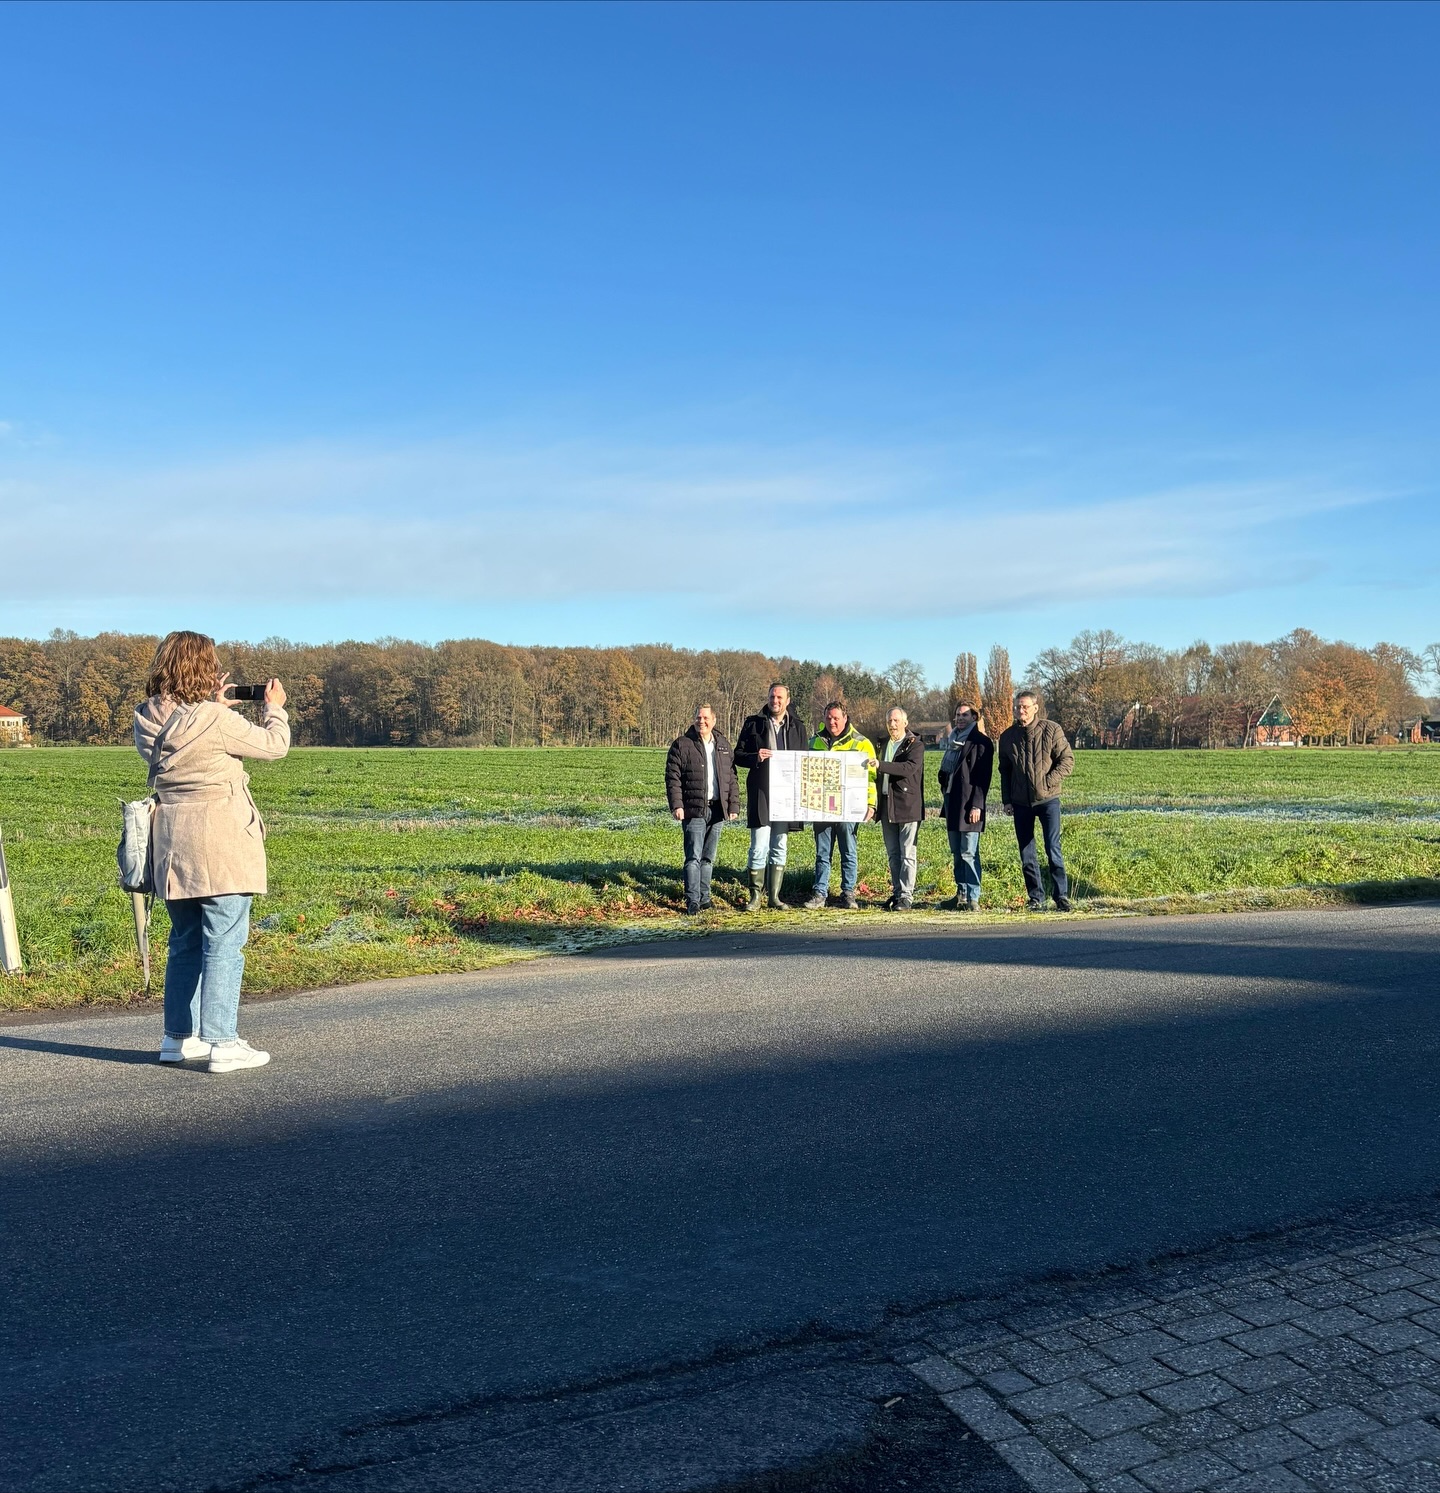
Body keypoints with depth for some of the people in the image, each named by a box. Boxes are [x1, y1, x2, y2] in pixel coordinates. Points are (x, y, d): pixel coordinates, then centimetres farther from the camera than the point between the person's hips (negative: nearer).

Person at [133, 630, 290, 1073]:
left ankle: (178, 1037, 25)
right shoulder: (214, 719, -17)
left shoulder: (147, 720, 3)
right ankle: (222, 1043, 0)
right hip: (220, 845, -7)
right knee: (224, 945, -2)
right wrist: (274, 707, 11)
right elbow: (273, 745, -6)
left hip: (171, 845, 8)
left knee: (185, 941, 18)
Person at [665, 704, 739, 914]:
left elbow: (732, 779, 14)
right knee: (694, 856, -8)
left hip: (717, 810, 4)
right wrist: (676, 805, -13)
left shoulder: (724, 746, 13)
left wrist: (734, 805, 7)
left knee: (709, 857, 10)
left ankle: (705, 896, 18)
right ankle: (693, 900, -6)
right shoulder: (682, 745, 0)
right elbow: (672, 777, -4)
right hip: (693, 809, -4)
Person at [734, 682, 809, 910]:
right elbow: (738, 755, 5)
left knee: (780, 848, 9)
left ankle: (774, 895, 16)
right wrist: (755, 757, -15)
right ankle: (755, 896, 4)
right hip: (760, 792, -3)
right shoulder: (753, 723, 5)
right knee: (759, 846, -6)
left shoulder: (798, 727, 11)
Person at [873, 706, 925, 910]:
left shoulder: (915, 745, -4)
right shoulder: (884, 745, 17)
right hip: (887, 807, 7)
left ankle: (906, 896, -5)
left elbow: (910, 767, -23)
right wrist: (877, 804, 17)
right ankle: (896, 892, 17)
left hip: (907, 807, -7)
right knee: (892, 854, 10)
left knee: (907, 854, -6)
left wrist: (881, 765, -29)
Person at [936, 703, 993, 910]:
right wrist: (945, 795, 16)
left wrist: (977, 805, -18)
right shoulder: (952, 740, 18)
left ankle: (973, 898, -6)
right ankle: (961, 893, 17)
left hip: (969, 805, -8)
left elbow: (983, 777, -12)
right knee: (957, 852, 11)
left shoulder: (981, 742, -6)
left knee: (968, 853, -9)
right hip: (952, 803, 8)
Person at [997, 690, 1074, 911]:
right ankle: (1036, 898, 15)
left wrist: (1047, 781, -15)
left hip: (1048, 799, -4)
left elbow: (1068, 760, -5)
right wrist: (1006, 800, 9)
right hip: (1020, 803, 4)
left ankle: (1062, 895, 3)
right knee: (1027, 855, 6)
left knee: (1053, 850, -8)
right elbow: (1004, 771, 15)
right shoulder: (1008, 736, 7)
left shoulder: (1051, 730, -4)